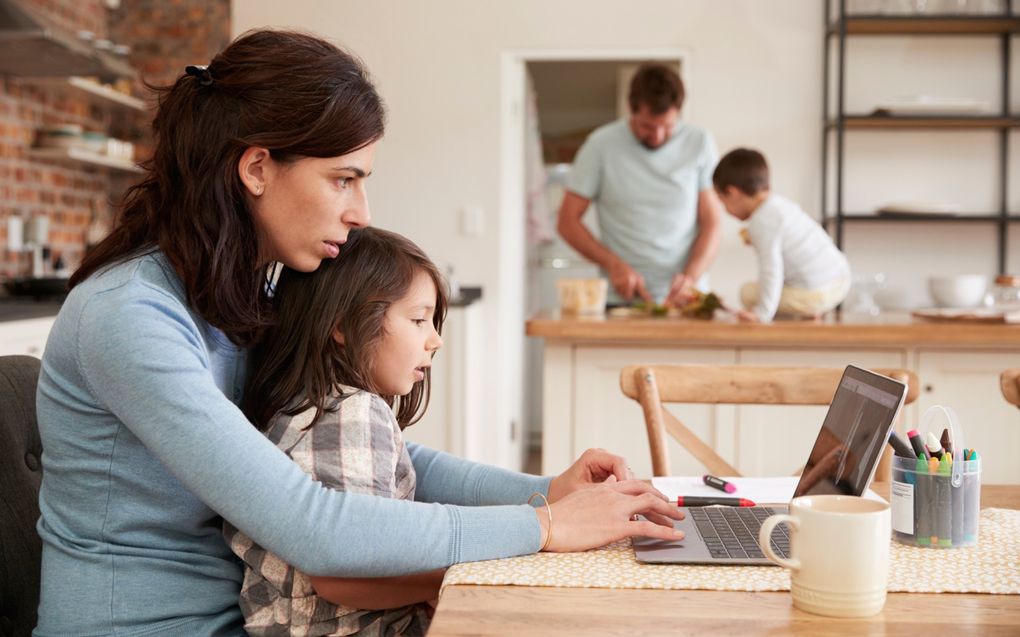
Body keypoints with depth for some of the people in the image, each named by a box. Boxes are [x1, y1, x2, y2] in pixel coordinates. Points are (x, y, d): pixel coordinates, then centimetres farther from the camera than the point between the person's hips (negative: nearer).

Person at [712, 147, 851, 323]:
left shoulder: (761, 222, -16)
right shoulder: (782, 203, 11)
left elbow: (771, 269, -23)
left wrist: (762, 313, -24)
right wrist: (756, 240, 37)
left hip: (814, 295, -9)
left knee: (748, 292, 0)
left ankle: (808, 314, -3)